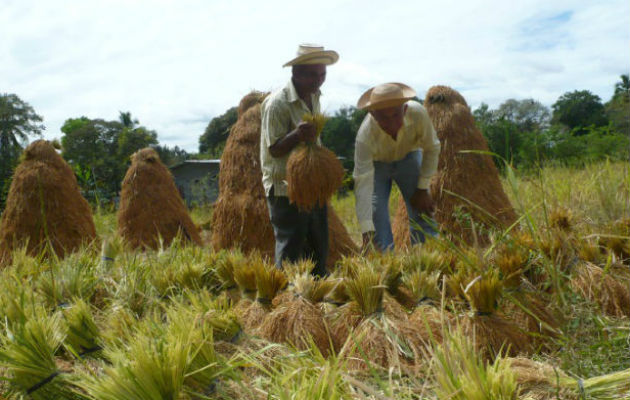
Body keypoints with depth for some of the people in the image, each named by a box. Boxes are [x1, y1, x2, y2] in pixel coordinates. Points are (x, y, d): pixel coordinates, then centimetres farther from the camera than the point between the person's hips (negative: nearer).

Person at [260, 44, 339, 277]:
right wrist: (296, 136, -36)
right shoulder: (278, 103, -16)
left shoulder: (314, 97, 9)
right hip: (285, 189, -8)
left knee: (318, 249, 14)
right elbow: (274, 149, -18)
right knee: (290, 249, -3)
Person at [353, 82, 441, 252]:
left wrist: (423, 189, -13)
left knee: (423, 211, -4)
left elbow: (432, 148, -15)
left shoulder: (418, 113, -33)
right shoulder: (365, 137, -39)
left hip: (408, 156, 2)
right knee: (376, 215, -12)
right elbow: (362, 184, -42)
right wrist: (367, 231, -48)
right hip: (375, 163, -2)